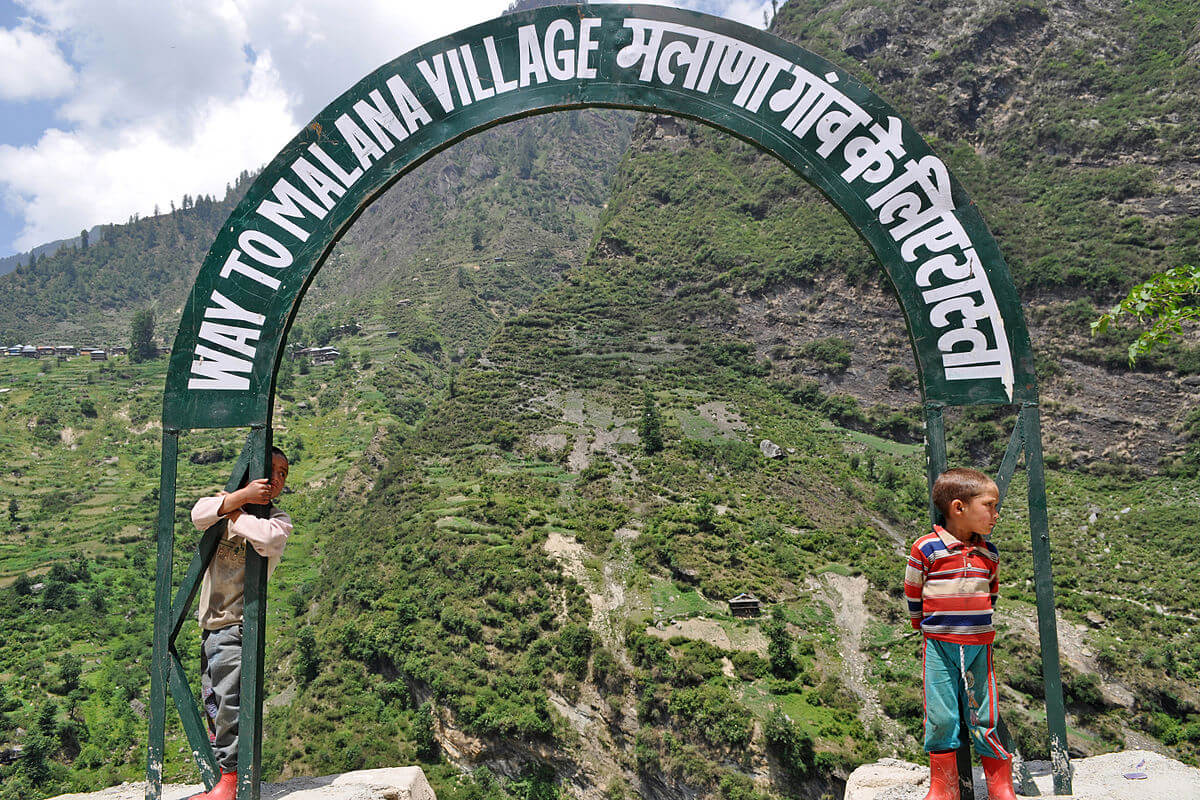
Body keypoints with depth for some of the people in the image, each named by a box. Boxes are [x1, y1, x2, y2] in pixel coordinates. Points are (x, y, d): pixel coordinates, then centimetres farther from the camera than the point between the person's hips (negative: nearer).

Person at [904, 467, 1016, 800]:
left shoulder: (989, 554, 2)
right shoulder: (925, 548, -12)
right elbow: (913, 594, 1)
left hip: (979, 645, 3)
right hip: (939, 647, -3)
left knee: (985, 718, 9)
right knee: (941, 719, 5)